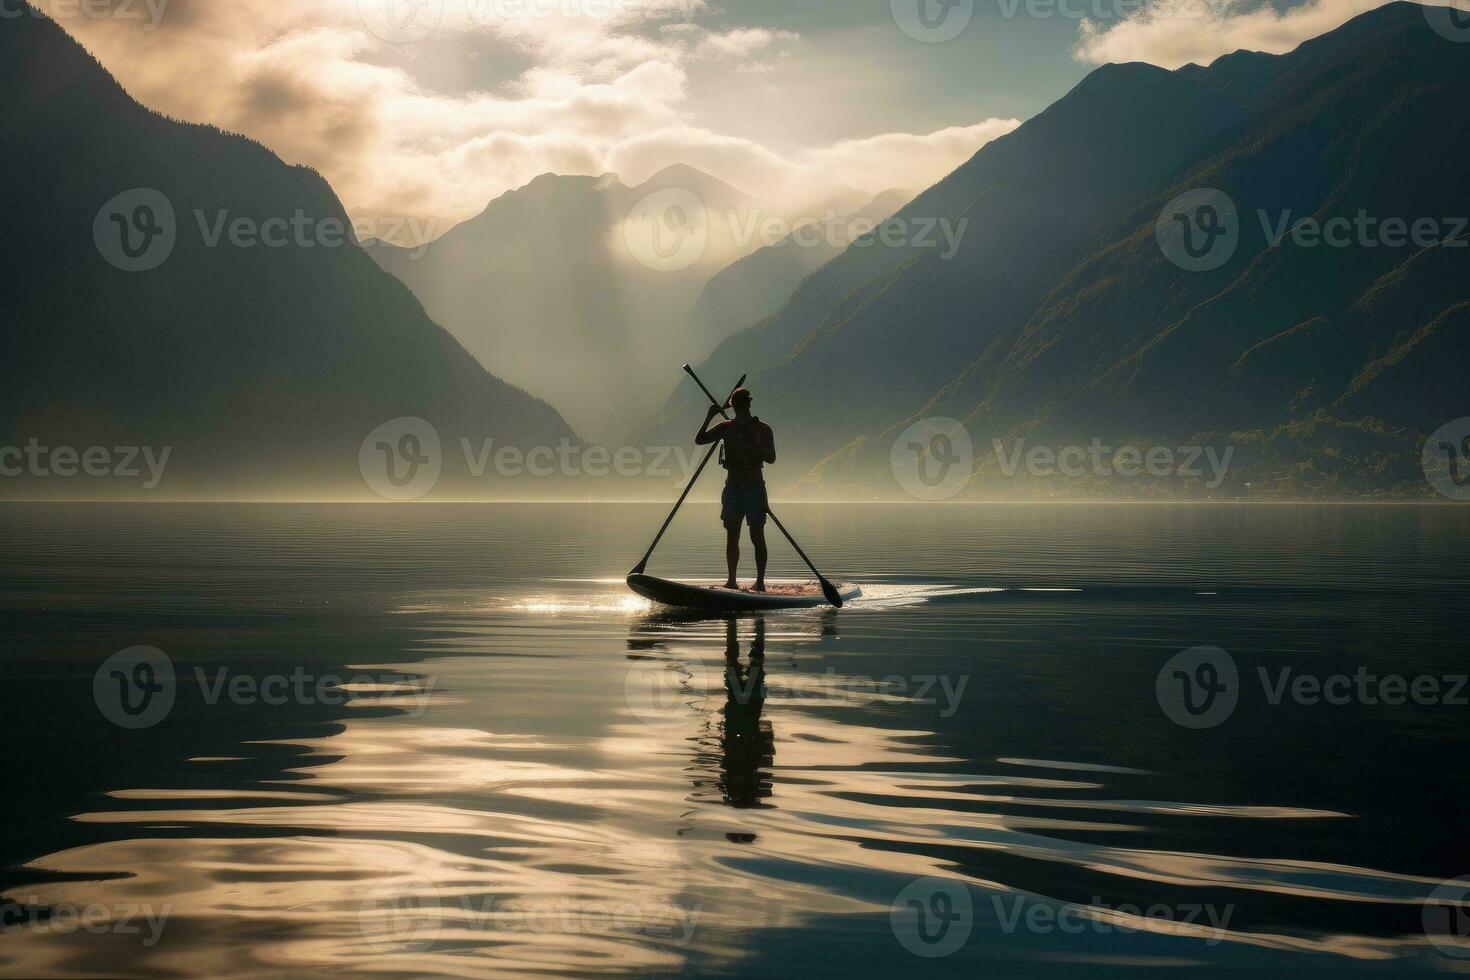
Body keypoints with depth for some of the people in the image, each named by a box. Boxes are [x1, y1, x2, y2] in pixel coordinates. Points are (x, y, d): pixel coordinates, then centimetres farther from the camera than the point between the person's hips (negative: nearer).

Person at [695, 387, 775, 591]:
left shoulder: (762, 429, 0)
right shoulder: (726, 427, 10)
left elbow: (771, 458, -7)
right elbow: (699, 440, 5)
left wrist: (757, 443, -24)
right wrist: (709, 418, -6)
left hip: (754, 488, -4)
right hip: (733, 487, 4)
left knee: (757, 537, -5)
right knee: (732, 536, 4)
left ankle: (760, 582, -3)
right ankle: (731, 581, 9)